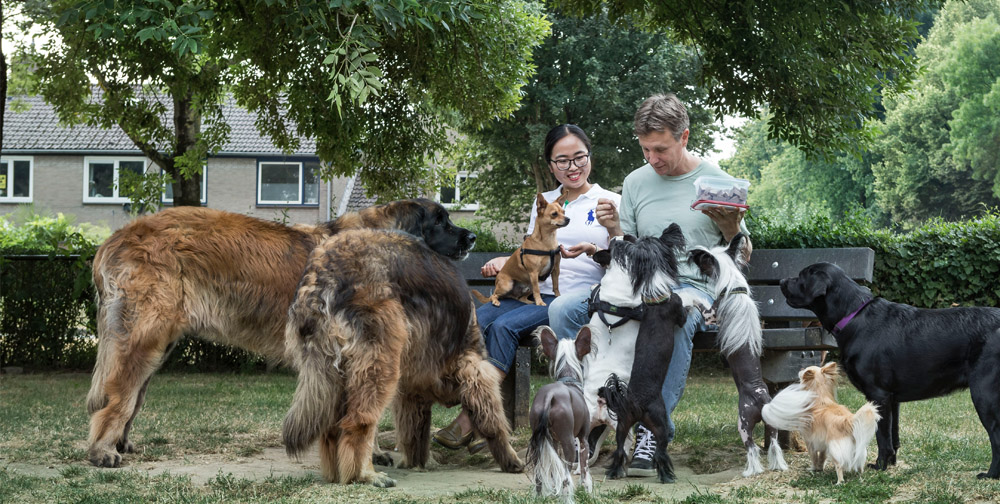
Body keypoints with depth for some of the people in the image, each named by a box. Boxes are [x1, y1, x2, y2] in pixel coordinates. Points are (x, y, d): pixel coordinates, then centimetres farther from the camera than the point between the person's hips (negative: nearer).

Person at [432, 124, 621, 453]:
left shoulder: (609, 202, 8)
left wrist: (592, 250, -17)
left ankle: (470, 421, -28)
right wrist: (503, 261, 1)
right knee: (477, 320, -25)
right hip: (536, 292, 5)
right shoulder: (543, 201, 24)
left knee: (504, 326, -29)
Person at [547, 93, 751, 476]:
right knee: (562, 310, -20)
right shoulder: (636, 182, 13)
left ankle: (653, 430, -36)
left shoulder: (716, 182, 5)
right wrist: (614, 230, -7)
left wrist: (731, 227, -12)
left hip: (695, 286, -4)